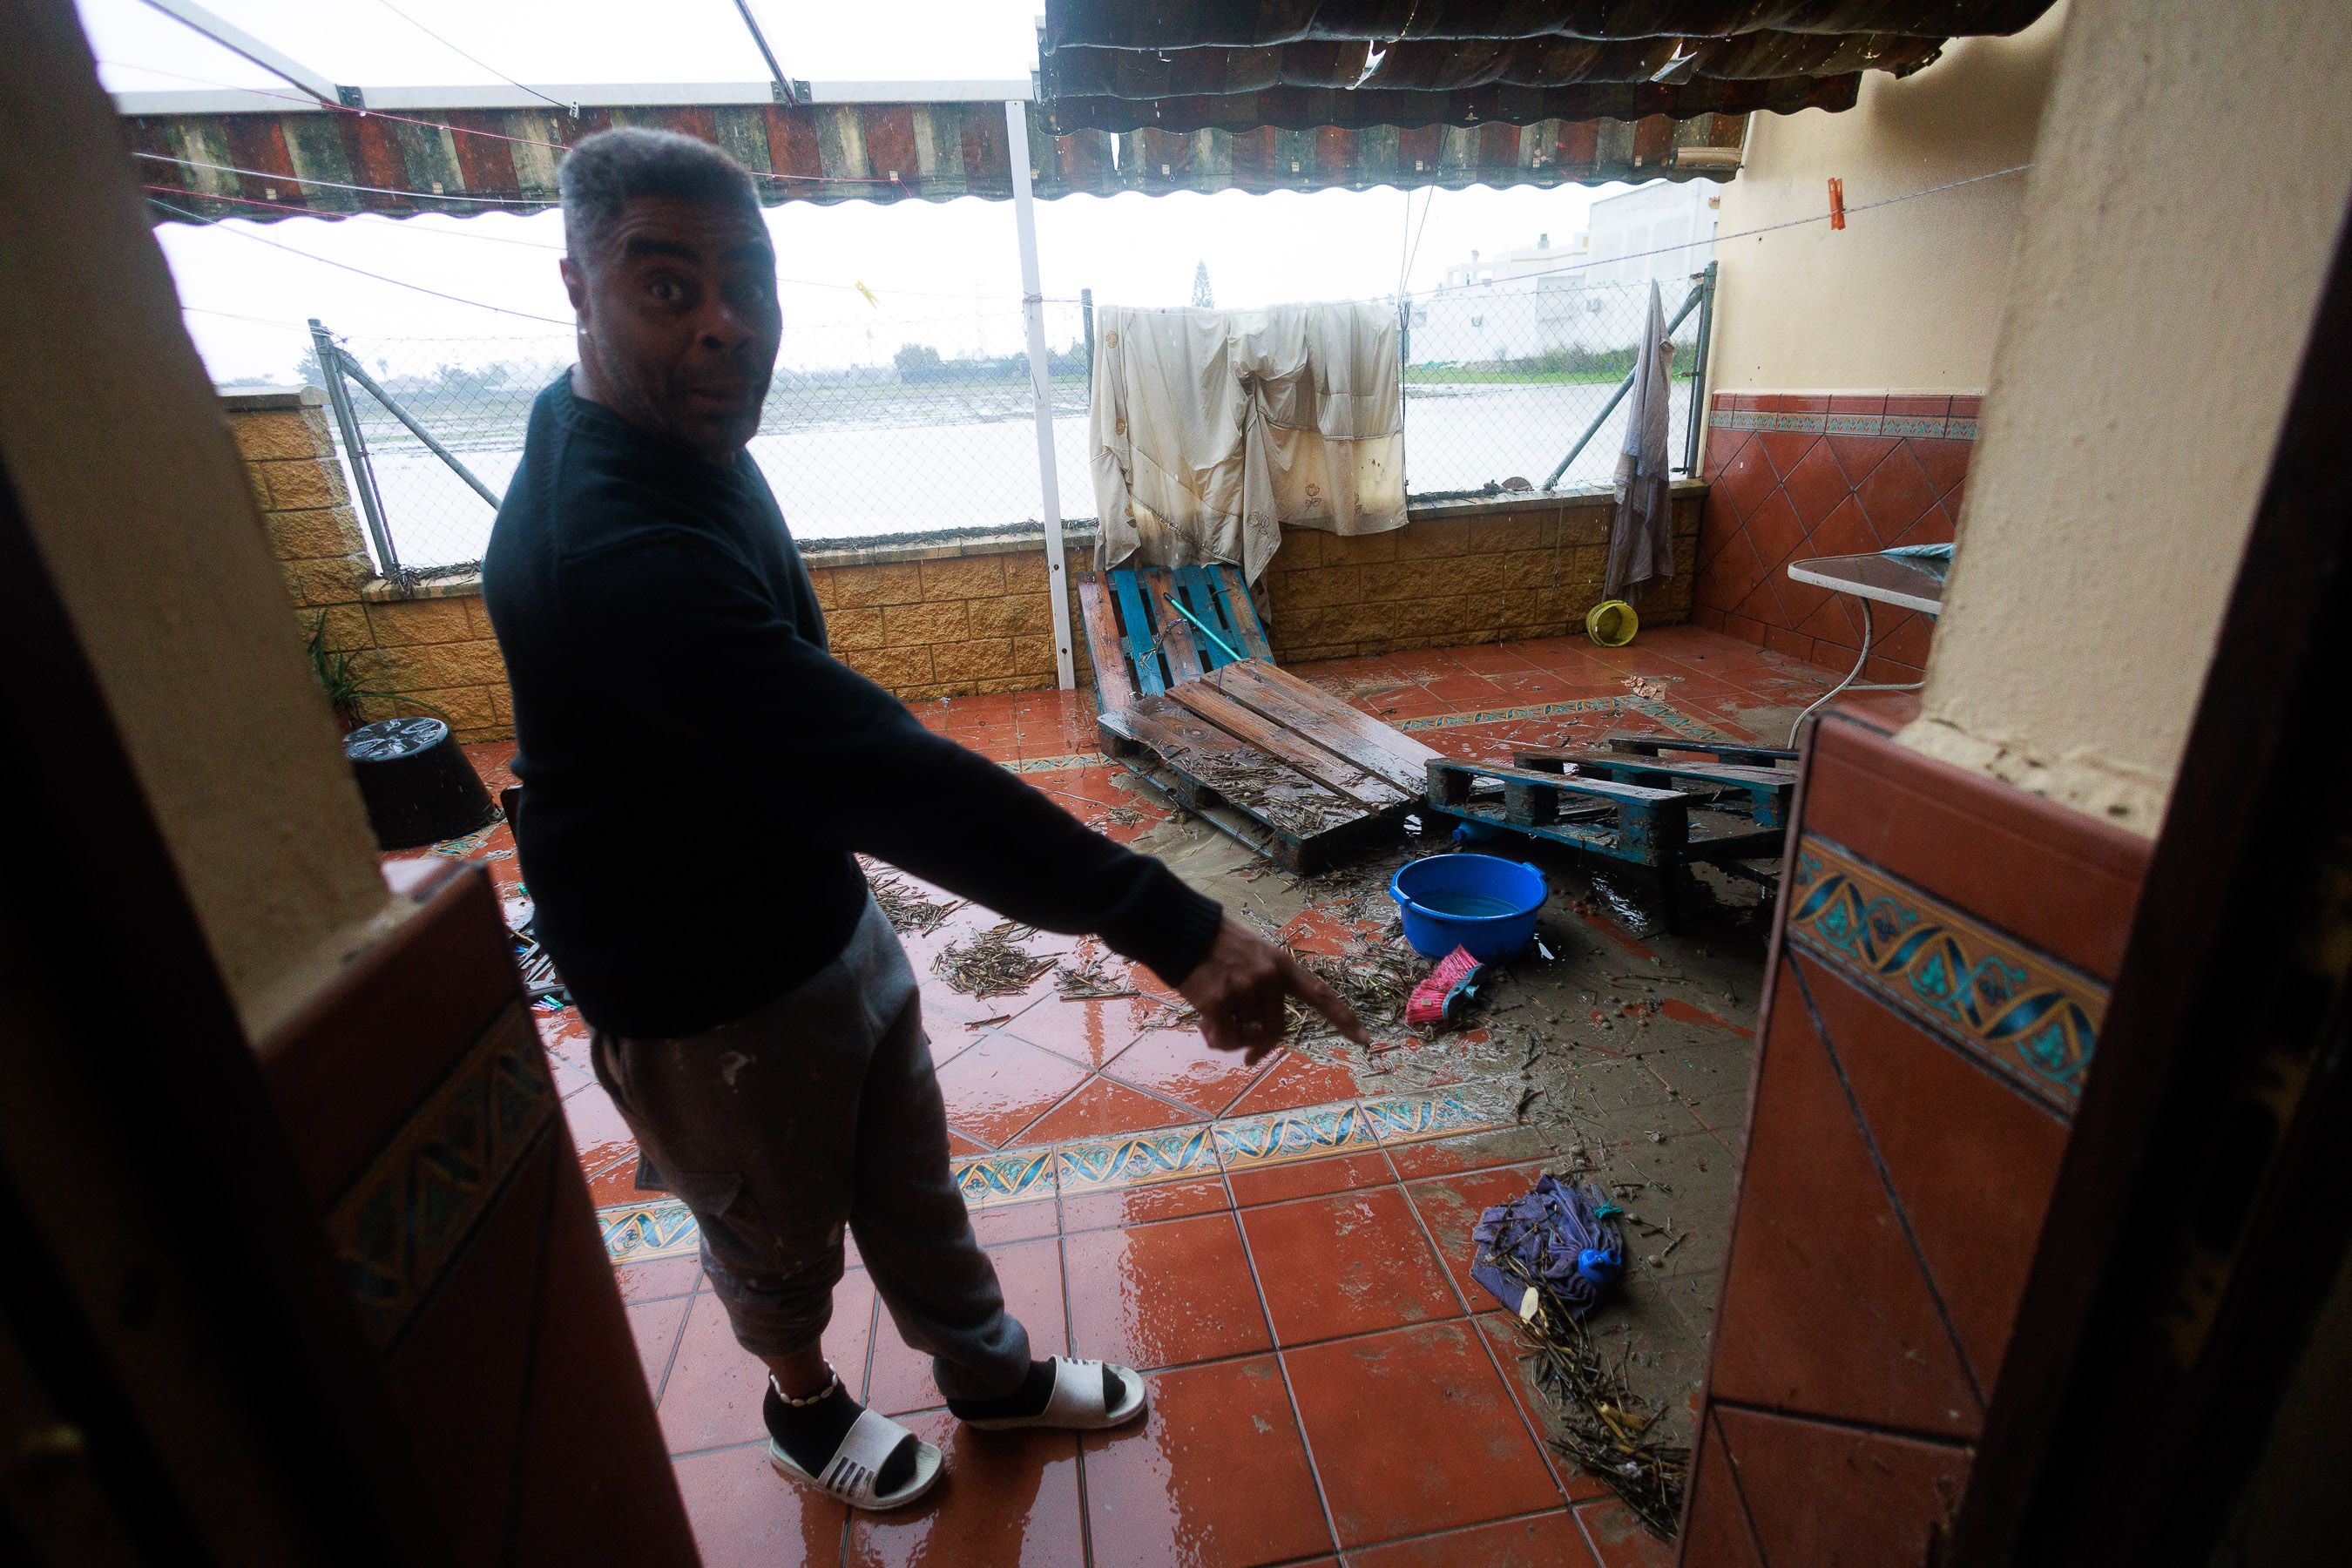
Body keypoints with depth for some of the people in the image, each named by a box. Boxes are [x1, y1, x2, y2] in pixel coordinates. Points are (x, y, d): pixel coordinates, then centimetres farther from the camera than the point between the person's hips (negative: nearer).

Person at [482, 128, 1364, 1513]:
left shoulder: (679, 438, 0)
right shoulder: (612, 546, -33)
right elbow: (887, 774, -44)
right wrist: (1173, 928, -45)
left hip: (832, 920, 8)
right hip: (711, 999, -7)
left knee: (911, 1188, 24)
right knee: (782, 1239, 21)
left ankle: (995, 1374, 49)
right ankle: (808, 1408, 54)